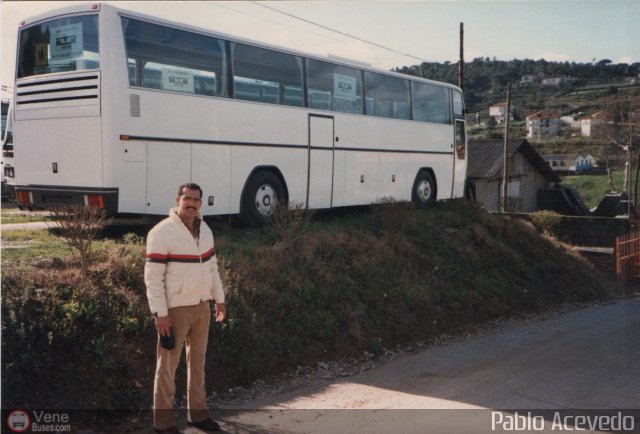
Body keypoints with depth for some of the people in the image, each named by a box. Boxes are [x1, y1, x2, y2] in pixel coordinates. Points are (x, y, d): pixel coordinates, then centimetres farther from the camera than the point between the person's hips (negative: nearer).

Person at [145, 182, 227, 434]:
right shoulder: (162, 233, -14)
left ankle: (197, 414, 29)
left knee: (198, 361, 16)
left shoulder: (205, 230, 8)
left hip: (202, 306, 7)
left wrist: (219, 299, 15)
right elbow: (152, 276, -15)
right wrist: (160, 313, -18)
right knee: (167, 365, 3)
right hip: (175, 309, -7)